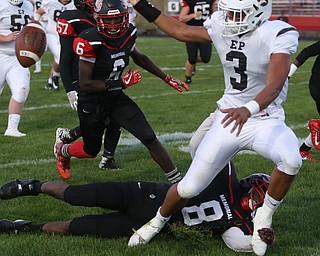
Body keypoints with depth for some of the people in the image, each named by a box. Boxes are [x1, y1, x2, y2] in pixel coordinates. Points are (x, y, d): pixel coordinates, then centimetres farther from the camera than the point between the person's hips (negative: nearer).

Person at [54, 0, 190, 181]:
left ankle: (178, 182, -2)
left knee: (149, 138, -9)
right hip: (92, 103, -4)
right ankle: (63, 151, 52)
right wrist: (120, 83, -29)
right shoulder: (91, 41, -28)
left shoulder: (128, 34, -10)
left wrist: (167, 78, 14)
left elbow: (139, 58, 13)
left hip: (116, 98, 5)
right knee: (91, 151, 18)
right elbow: (85, 84, -25)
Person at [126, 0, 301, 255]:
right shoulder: (221, 26, -5)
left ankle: (264, 216, -9)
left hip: (265, 118, -3)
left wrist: (249, 109, -53)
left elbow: (275, 85, -35)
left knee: (291, 160, -35)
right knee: (189, 188, 1)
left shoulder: (278, 34, -21)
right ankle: (158, 221, 33)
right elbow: (182, 32, 14)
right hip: (229, 118, 3)